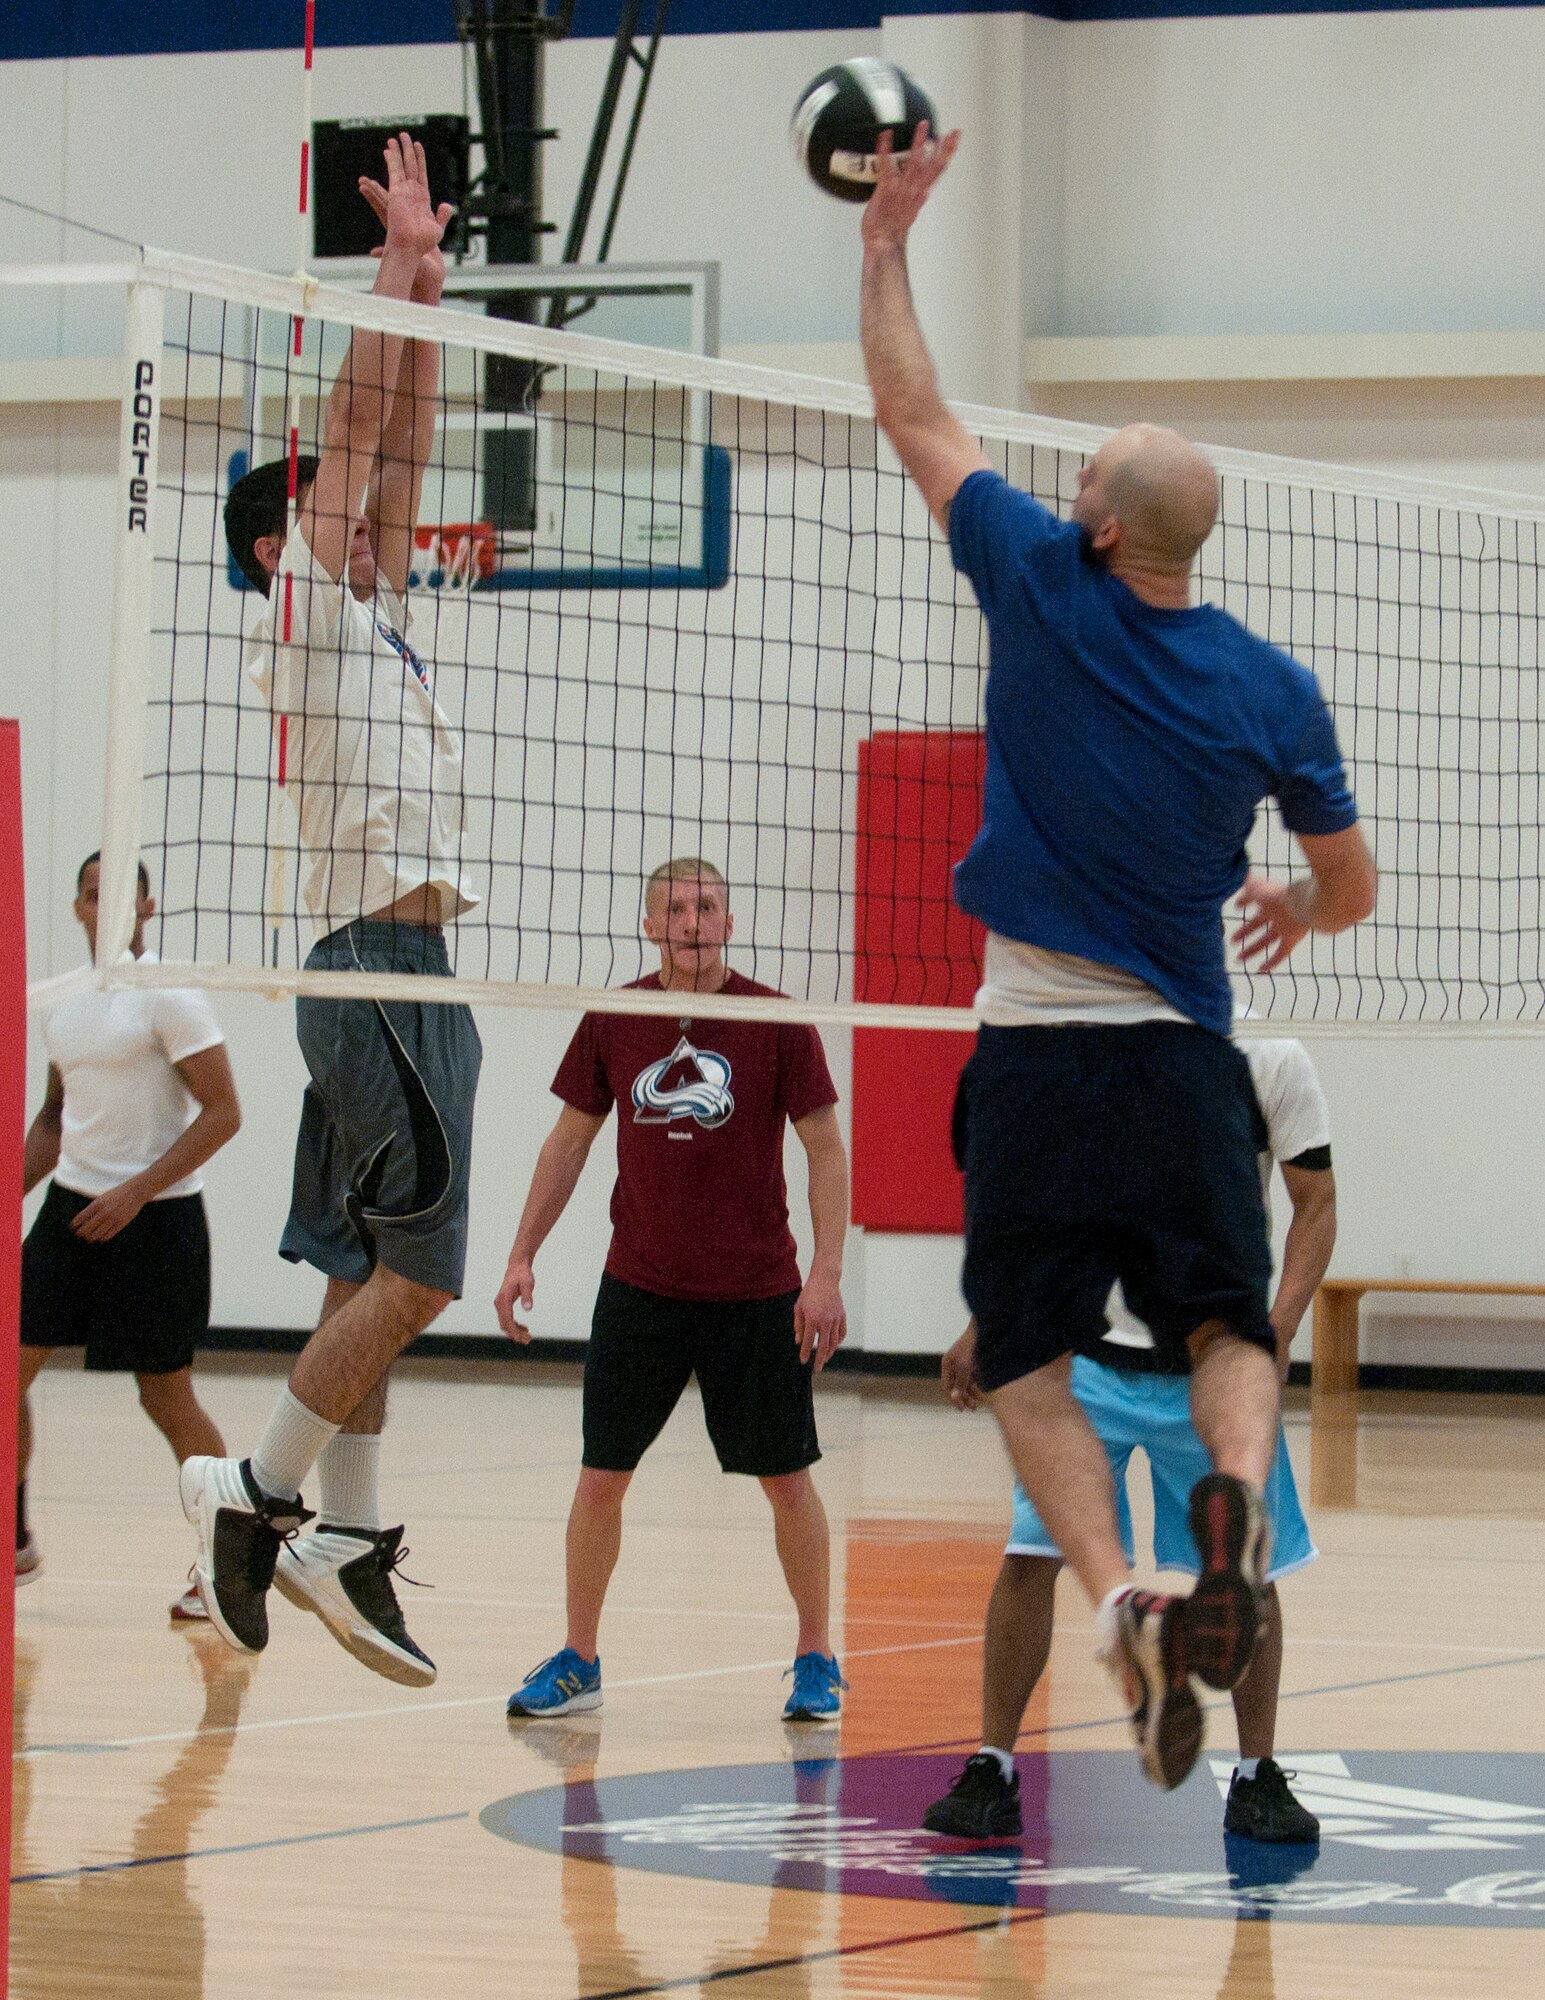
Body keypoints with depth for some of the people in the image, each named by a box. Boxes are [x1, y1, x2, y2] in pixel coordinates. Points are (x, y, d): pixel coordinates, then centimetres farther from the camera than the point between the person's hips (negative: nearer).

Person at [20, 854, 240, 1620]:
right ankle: (16, 1541, 14)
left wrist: (134, 1193, -20)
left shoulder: (166, 997, -11)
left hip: (155, 1218, -6)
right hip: (72, 1209, 6)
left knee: (166, 1396, -2)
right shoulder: (61, 1003, 10)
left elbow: (222, 1113, -15)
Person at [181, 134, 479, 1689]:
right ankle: (252, 1494, -7)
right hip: (378, 960, -9)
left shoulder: (370, 613, 19)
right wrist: (397, 268, -3)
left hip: (395, 973, 9)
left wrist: (425, 290, 16)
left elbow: (402, 448, 20)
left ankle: (344, 1541, 6)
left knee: (372, 1274, 6)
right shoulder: (302, 611, -3)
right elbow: (355, 423, -7)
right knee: (412, 1271, -11)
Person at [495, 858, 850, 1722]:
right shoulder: (612, 1021, 1)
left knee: (788, 1477, 3)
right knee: (602, 1476, 2)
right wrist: (523, 1254, 7)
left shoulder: (776, 1023, -7)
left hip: (756, 1292, -2)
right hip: (640, 1286, 2)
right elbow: (571, 1139, 11)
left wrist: (827, 1274, -12)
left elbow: (827, 1149, -4)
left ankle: (817, 1660, 17)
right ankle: (579, 1661, 15)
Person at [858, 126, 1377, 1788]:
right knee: (1229, 1329, 13)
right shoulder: (1273, 687, -1)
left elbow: (912, 416, 6)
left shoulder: (1044, 594, -7)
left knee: (1029, 1367, 8)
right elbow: (1352, 886, 12)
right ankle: (1237, 1495, -20)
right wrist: (1295, 909, 35)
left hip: (1036, 1058, -2)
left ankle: (1116, 1598, -15)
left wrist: (887, 237, 16)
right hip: (1185, 1059, 2)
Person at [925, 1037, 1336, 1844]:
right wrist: (984, 1324, 6)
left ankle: (1256, 1779, 21)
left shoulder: (1271, 1060, -5)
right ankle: (991, 1773, 0)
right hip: (1088, 1349, 1)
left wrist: (1279, 1325, -17)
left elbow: (1317, 1203, -2)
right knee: (1030, 1554, -9)